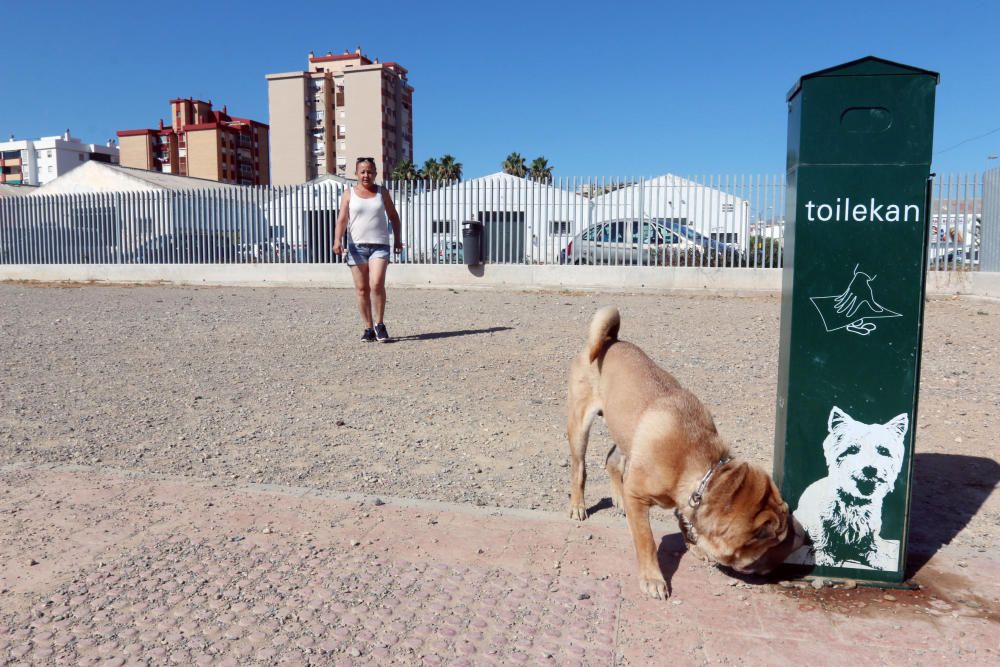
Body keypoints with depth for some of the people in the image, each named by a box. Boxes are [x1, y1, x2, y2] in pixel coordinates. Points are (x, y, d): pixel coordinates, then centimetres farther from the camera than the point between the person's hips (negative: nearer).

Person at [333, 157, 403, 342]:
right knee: (361, 289, 3)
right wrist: (337, 241, -18)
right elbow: (342, 219, -3)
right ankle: (368, 328, 13)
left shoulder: (382, 193, 10)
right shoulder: (349, 194, 7)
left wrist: (398, 239, 9)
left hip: (379, 245, -1)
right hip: (356, 246, 1)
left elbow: (393, 217, 17)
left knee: (377, 284, -17)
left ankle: (379, 324, 0)